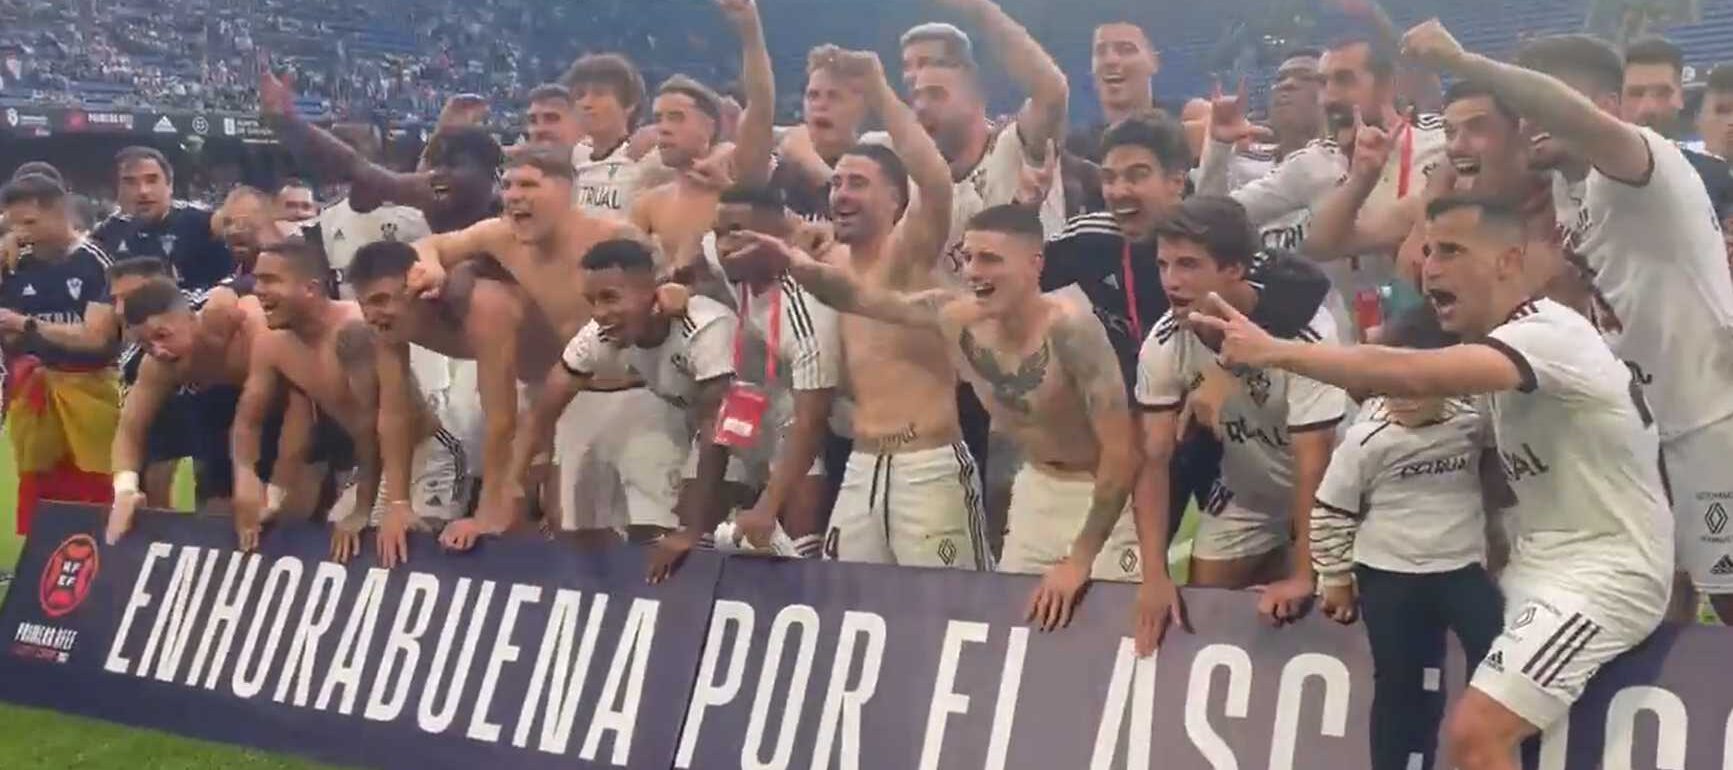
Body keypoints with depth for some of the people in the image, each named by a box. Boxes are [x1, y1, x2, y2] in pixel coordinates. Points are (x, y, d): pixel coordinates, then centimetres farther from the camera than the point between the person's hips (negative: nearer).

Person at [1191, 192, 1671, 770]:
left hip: (1604, 571, -10)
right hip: (1547, 562, 10)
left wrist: (1273, 350, -34)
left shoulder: (1549, 334, -22)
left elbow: (1414, 376, -36)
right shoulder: (1503, 342, 12)